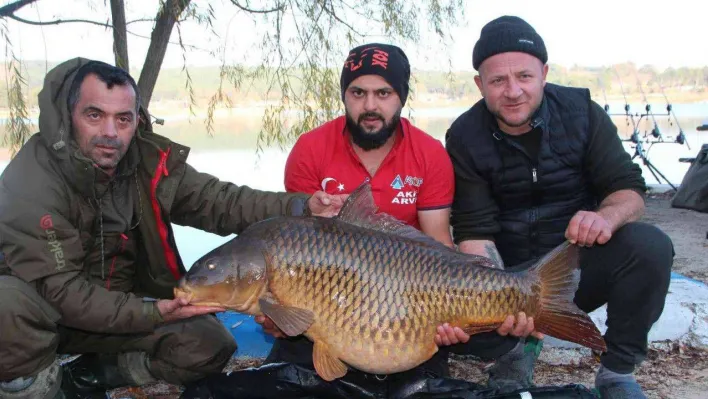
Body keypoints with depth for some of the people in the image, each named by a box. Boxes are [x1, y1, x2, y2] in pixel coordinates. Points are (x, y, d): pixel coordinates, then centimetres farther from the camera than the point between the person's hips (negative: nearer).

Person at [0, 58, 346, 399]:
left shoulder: (150, 161, -11)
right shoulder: (31, 179, -24)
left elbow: (218, 201, -13)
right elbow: (57, 288, -26)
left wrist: (300, 208, -26)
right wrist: (150, 314, -34)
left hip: (122, 307, 4)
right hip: (45, 309, -4)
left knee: (211, 344, -12)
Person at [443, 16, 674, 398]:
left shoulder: (581, 111, -6)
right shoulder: (465, 138, -10)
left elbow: (628, 187, -5)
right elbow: (474, 233, -16)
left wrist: (607, 217, -31)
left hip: (580, 266, 1)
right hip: (508, 274, 0)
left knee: (649, 246, -28)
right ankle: (513, 351, 7)